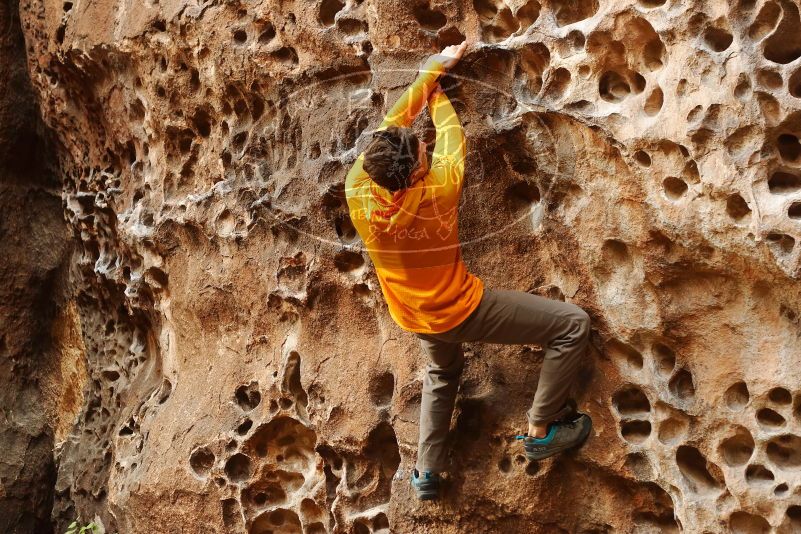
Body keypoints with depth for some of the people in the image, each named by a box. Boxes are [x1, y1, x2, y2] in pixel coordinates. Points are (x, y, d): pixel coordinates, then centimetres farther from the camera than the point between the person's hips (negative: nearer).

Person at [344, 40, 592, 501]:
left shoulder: (358, 191, -21)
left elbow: (391, 126, -8)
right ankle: (541, 430, 7)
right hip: (463, 310, -6)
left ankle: (428, 471, 37)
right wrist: (438, 94, 10)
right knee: (574, 324, -1)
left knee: (442, 372, 37)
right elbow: (452, 135, -10)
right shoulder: (437, 190, -31)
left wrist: (434, 68, -1)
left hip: (417, 317, 6)